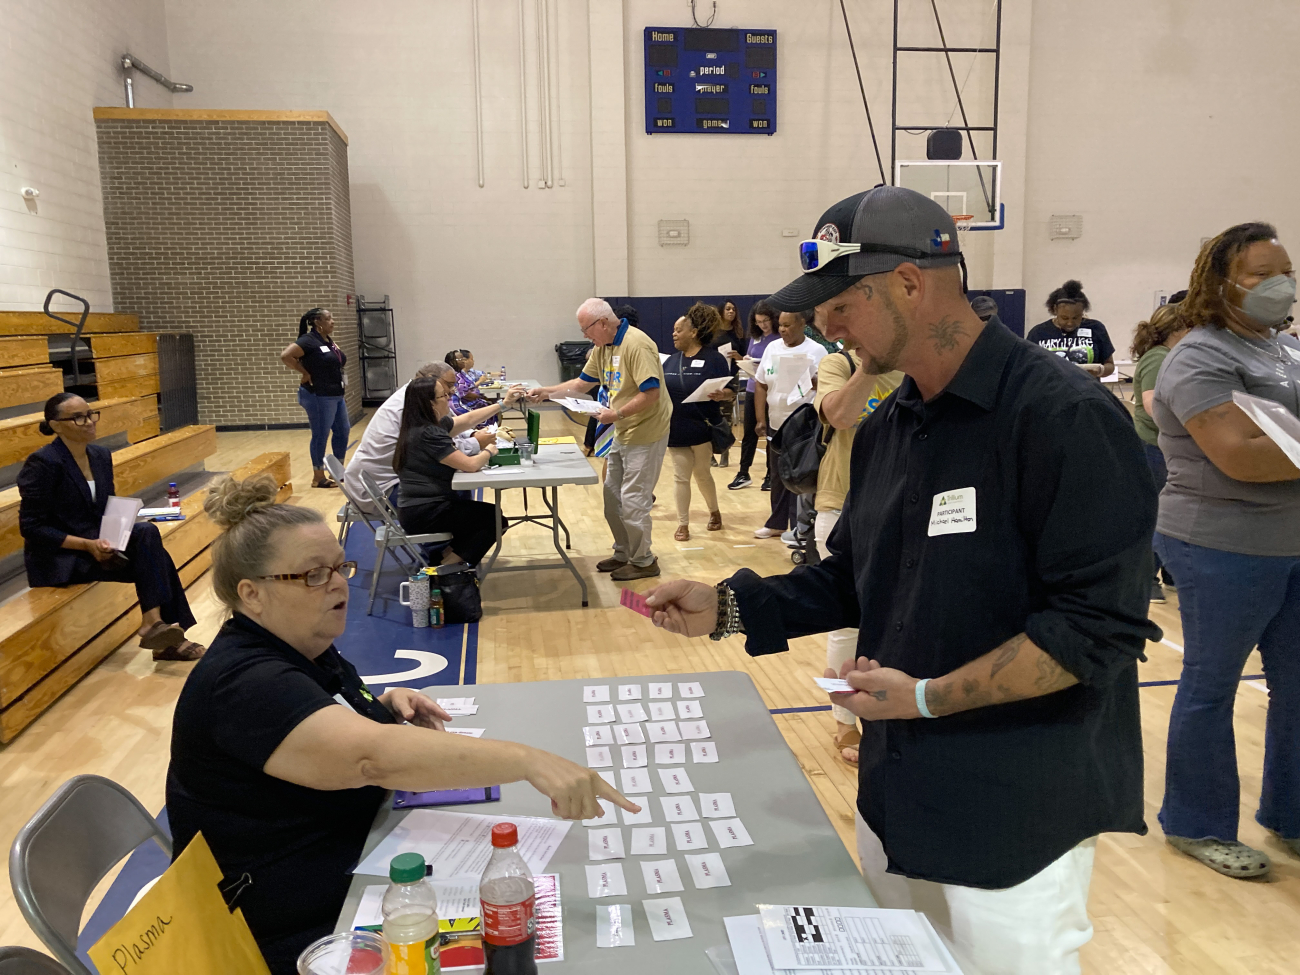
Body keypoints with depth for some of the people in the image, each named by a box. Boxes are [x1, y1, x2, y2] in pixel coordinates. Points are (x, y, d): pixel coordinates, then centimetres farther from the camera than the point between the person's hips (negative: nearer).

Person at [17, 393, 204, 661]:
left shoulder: (101, 455, 7)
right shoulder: (42, 463, -14)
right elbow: (31, 528, -15)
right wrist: (87, 544, -24)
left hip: (97, 545, 6)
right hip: (57, 558, -6)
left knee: (147, 532, -24)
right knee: (150, 555, -24)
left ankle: (154, 624, -24)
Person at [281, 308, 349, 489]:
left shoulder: (329, 341, 11)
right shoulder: (309, 340, -15)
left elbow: (339, 361, 29)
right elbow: (285, 356, -25)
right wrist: (305, 373, -19)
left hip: (336, 396, 9)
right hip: (319, 397, -9)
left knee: (342, 431, 14)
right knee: (320, 436, -1)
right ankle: (318, 477, 9)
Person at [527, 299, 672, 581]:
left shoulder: (636, 344, -22)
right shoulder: (602, 347, 6)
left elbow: (651, 393, -26)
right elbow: (582, 383, 14)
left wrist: (616, 414, -24)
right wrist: (547, 392, 4)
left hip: (645, 433, -9)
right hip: (622, 433, 9)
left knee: (632, 500, -3)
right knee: (612, 496, 15)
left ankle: (643, 561, 13)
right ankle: (624, 553, 30)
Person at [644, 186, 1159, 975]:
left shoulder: (1066, 416, -19)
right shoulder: (886, 429, 6)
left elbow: (1100, 623, -22)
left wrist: (929, 697, -22)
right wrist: (730, 607, 1)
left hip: (1015, 815, -7)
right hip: (897, 794, 8)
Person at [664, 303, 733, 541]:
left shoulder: (714, 358, -8)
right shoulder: (671, 360, 8)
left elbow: (730, 392, -10)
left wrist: (721, 395, -30)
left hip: (703, 428, -4)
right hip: (676, 430, 4)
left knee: (702, 473, 12)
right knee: (681, 477, 5)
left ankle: (714, 511, 37)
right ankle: (683, 524, 15)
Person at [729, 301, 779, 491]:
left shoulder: (781, 338, -9)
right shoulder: (754, 338, 8)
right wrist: (745, 361, -6)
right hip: (752, 390, 5)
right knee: (749, 433, 9)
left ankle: (770, 475, 15)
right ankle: (743, 474, 16)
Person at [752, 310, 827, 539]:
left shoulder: (816, 351, -6)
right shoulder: (772, 348, 7)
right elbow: (761, 385, 9)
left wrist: (815, 382, -29)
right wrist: (760, 420, 3)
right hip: (776, 425, 5)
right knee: (778, 476, 15)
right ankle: (777, 523, 27)